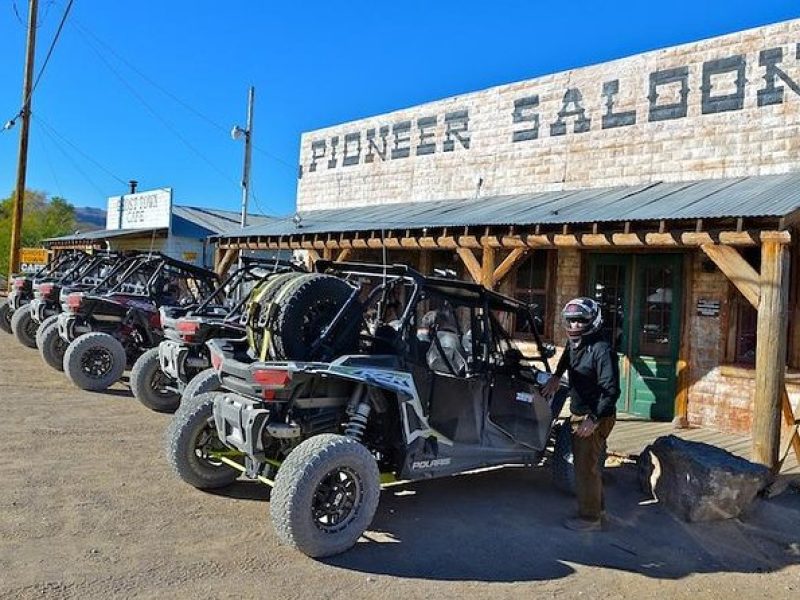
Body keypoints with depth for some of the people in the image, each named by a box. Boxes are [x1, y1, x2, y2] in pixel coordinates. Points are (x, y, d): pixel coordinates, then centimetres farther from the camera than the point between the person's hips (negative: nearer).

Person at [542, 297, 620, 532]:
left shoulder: (602, 350, -21)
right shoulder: (573, 345, 6)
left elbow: (611, 391, -24)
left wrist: (594, 419, -26)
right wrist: (556, 376, 26)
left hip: (595, 418, -9)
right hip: (578, 415, 9)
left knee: (586, 467, -4)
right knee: (585, 464, 19)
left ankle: (590, 518, 8)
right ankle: (596, 508, 33)